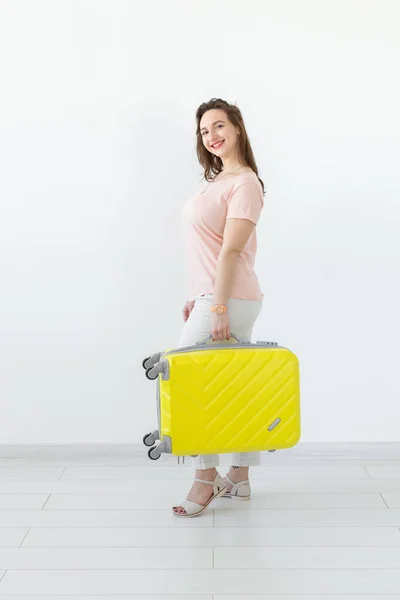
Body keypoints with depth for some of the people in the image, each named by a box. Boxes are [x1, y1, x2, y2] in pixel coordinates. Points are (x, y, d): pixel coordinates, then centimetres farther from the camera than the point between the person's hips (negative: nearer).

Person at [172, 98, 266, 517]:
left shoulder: (244, 182, -11)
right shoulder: (219, 179, 17)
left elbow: (230, 250, -20)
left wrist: (219, 306, -24)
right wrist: (196, 296, 17)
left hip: (229, 300, -9)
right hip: (212, 296, 9)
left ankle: (205, 478, 5)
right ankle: (239, 479, 19)